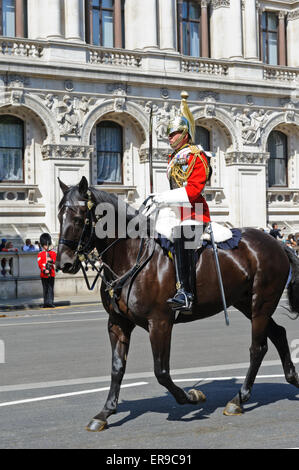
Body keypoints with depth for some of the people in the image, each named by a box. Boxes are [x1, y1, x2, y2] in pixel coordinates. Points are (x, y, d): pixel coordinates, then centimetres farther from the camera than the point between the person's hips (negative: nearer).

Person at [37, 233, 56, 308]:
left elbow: (56, 261, 2)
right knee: (45, 289, 4)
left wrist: (51, 260, -19)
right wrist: (44, 270, -18)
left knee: (51, 289, -6)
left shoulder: (53, 253, 11)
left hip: (51, 274, 0)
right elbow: (40, 264, -3)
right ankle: (46, 303, 9)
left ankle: (50, 303, -9)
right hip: (44, 274, 0)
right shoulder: (40, 254, 7)